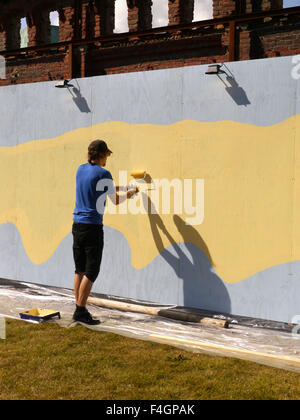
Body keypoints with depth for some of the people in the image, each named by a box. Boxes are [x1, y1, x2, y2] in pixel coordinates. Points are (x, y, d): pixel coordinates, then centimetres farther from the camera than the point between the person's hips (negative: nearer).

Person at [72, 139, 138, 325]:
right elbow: (116, 200, -1)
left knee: (80, 270, 11)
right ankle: (81, 311, -3)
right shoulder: (103, 174, -10)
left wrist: (119, 187, 35)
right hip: (93, 226, -7)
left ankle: (79, 309, 15)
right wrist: (129, 194, 19)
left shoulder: (81, 169, 11)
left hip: (77, 224, 7)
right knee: (91, 271, -2)